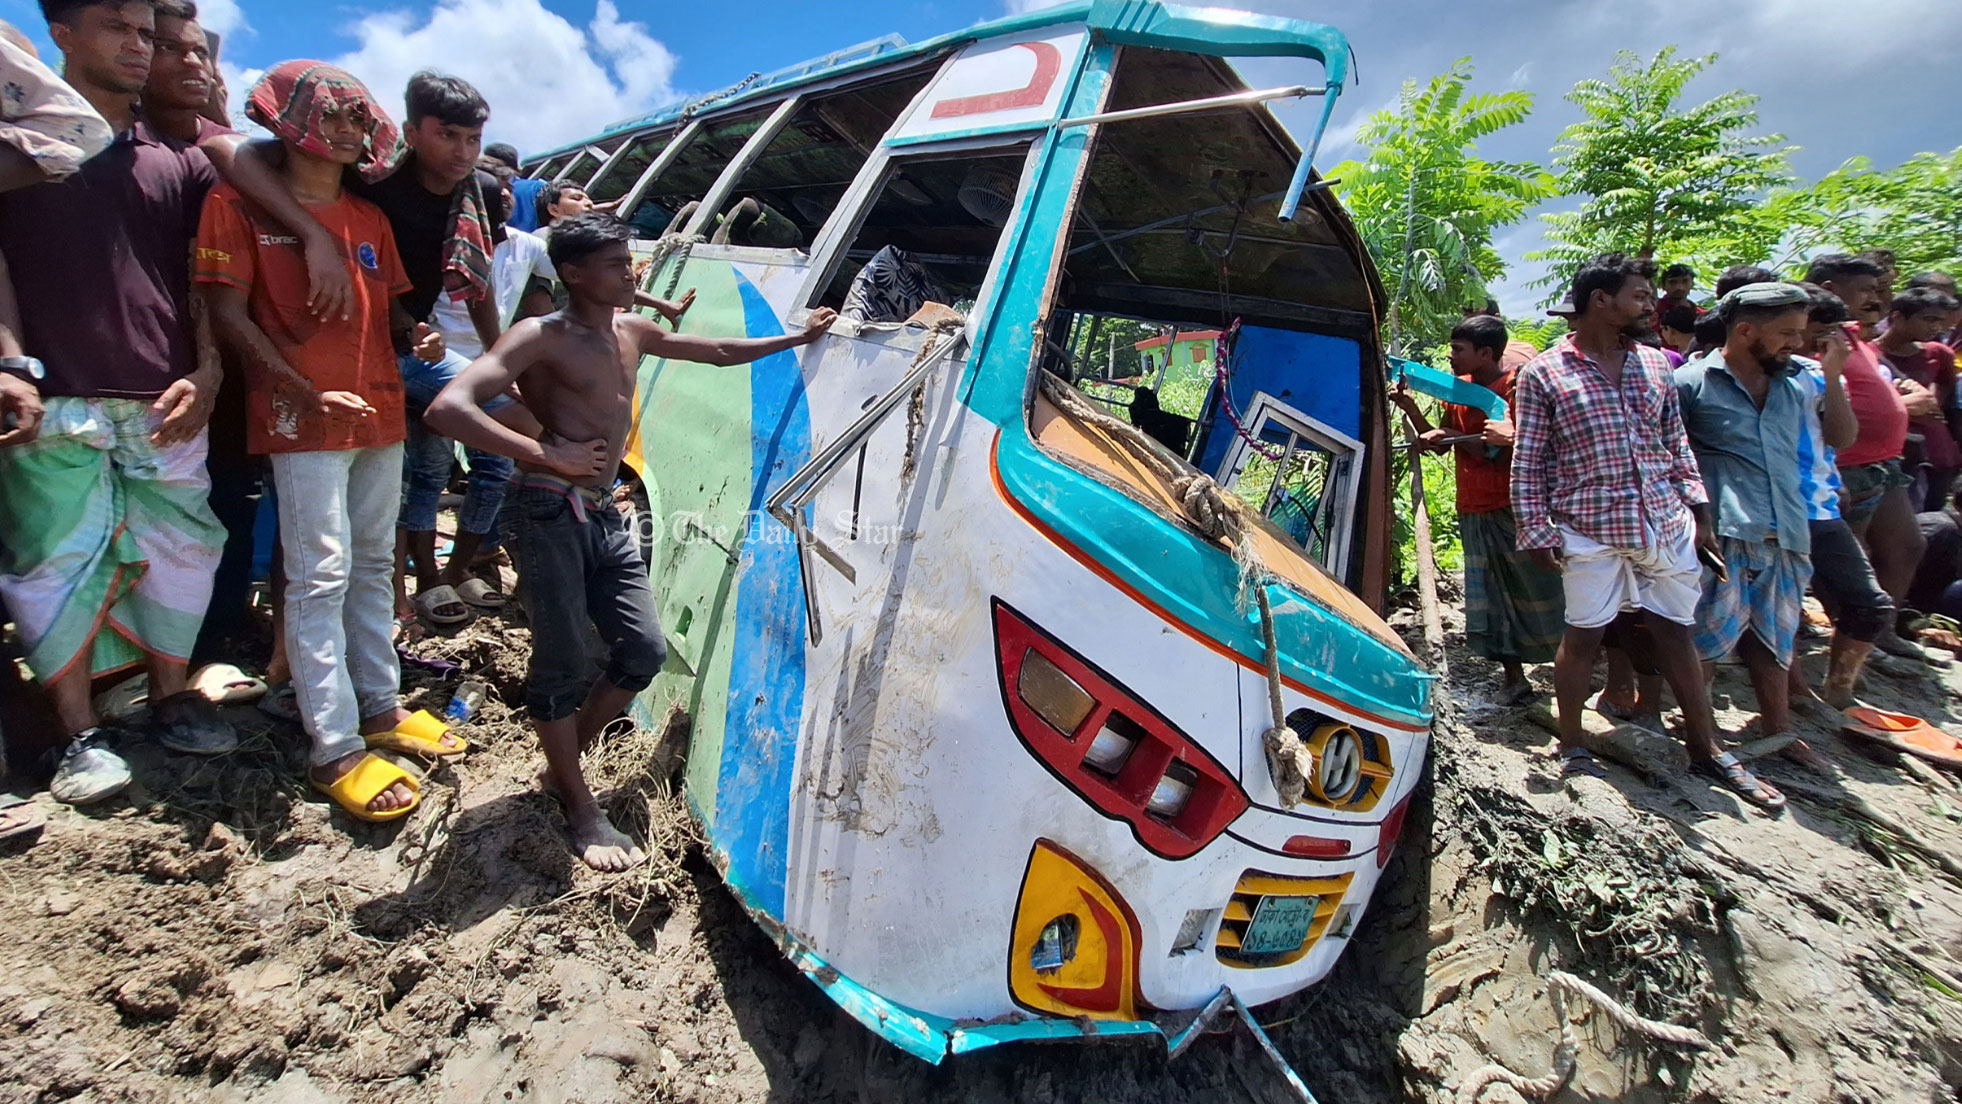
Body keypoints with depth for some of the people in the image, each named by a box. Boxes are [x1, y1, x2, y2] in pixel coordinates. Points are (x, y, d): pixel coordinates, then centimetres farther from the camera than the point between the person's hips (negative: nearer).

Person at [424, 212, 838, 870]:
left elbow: (717, 352, 27)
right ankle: (579, 805, 14)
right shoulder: (542, 336, -8)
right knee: (562, 662, -3)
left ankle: (564, 761, 27)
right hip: (549, 513, -7)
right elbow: (448, 408, -19)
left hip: (604, 517, 7)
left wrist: (796, 339, 25)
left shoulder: (632, 332, 14)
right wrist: (546, 452, -22)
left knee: (644, 652, 5)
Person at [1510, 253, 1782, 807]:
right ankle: (1572, 747, 18)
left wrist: (1698, 511, 10)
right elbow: (1528, 462, -5)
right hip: (1591, 528, -5)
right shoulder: (1542, 374, -4)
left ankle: (1707, 750, 25)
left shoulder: (1655, 364, 12)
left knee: (1677, 633, 13)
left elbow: (1677, 445, 16)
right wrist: (1536, 531, -9)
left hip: (1667, 524, 5)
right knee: (1583, 635, 3)